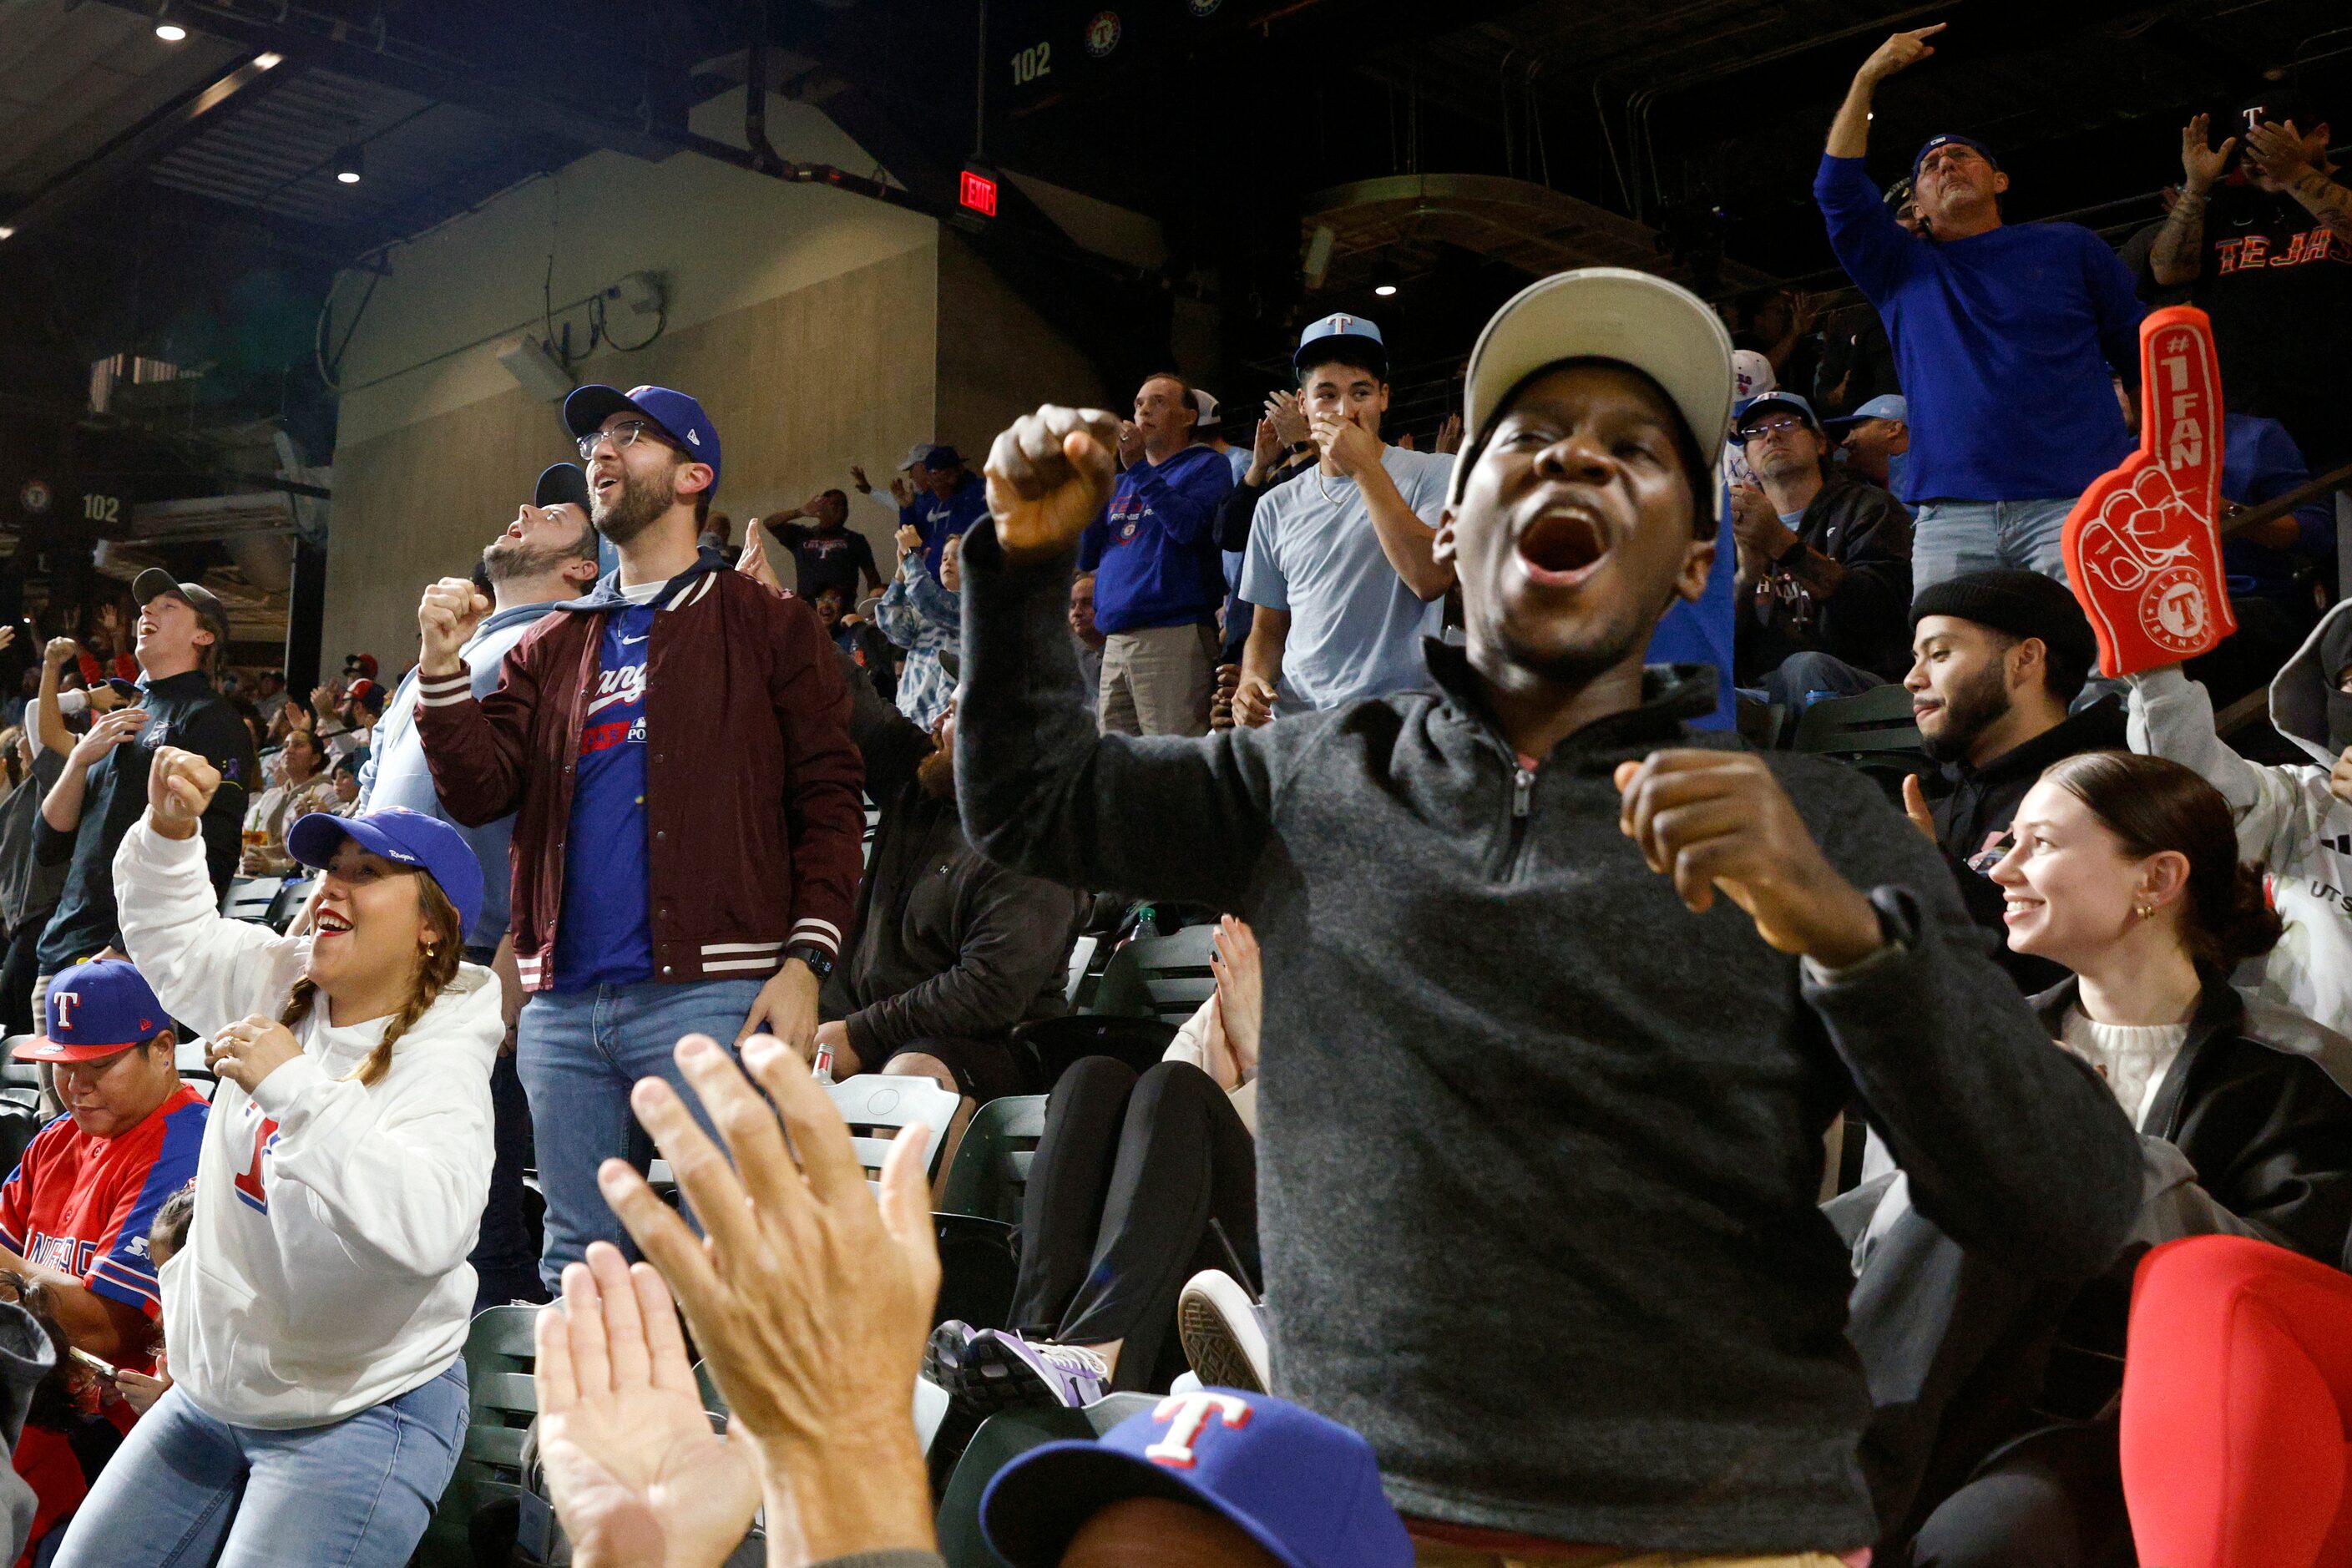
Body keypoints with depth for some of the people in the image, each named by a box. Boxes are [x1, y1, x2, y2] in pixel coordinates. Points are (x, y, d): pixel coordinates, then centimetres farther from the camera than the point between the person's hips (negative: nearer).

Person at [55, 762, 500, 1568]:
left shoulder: (441, 1063, -21)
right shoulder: (274, 984, 0)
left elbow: (428, 1227, -39)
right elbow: (170, 926, 19)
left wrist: (294, 1086, -37)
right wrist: (168, 828, -1)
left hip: (362, 1410, -7)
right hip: (208, 1393, 8)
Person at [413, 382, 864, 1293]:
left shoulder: (765, 625, 6)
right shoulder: (552, 647, 20)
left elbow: (828, 801, -1)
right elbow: (480, 793, 8)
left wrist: (805, 959, -12)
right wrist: (442, 666, -5)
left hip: (708, 992, -5)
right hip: (562, 1002, 5)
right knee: (577, 1259, 12)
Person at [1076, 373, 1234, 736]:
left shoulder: (1206, 467, 5)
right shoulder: (1120, 484, 23)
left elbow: (1188, 526, -14)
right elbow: (1085, 558, 16)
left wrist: (1139, 467, -9)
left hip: (1173, 634, -7)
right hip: (1115, 640, 7)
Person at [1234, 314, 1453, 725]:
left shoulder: (1435, 474, 6)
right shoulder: (1276, 507, 16)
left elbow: (1432, 579, -12)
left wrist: (1365, 467, -8)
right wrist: (1251, 681, -1)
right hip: (1295, 718, 4)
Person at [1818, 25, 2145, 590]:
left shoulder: (2069, 246, 19)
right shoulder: (1903, 271, 22)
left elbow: (2145, 357, 18)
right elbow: (1837, 189, 9)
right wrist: (1867, 79, 8)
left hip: (2077, 500, -1)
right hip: (1951, 516, 1)